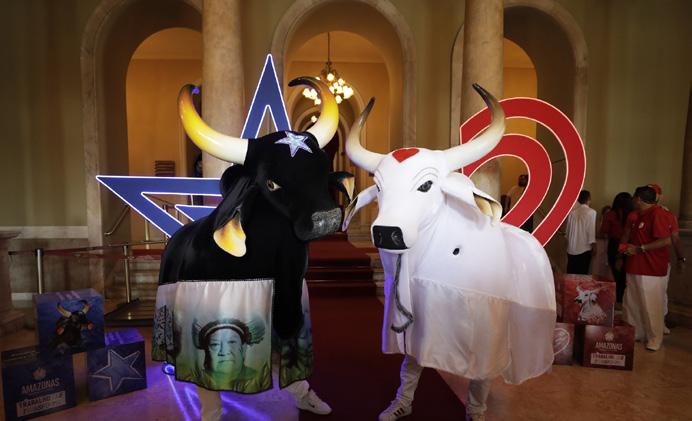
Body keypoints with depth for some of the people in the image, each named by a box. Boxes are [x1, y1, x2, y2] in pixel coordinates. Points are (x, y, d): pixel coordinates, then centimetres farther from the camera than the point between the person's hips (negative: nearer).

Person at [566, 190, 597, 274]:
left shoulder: (572, 211, 5)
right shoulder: (591, 212, -9)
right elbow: (591, 229, -10)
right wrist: (593, 244, -2)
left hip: (571, 248, 4)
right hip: (584, 248, -4)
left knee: (571, 273, 10)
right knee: (582, 273, 2)